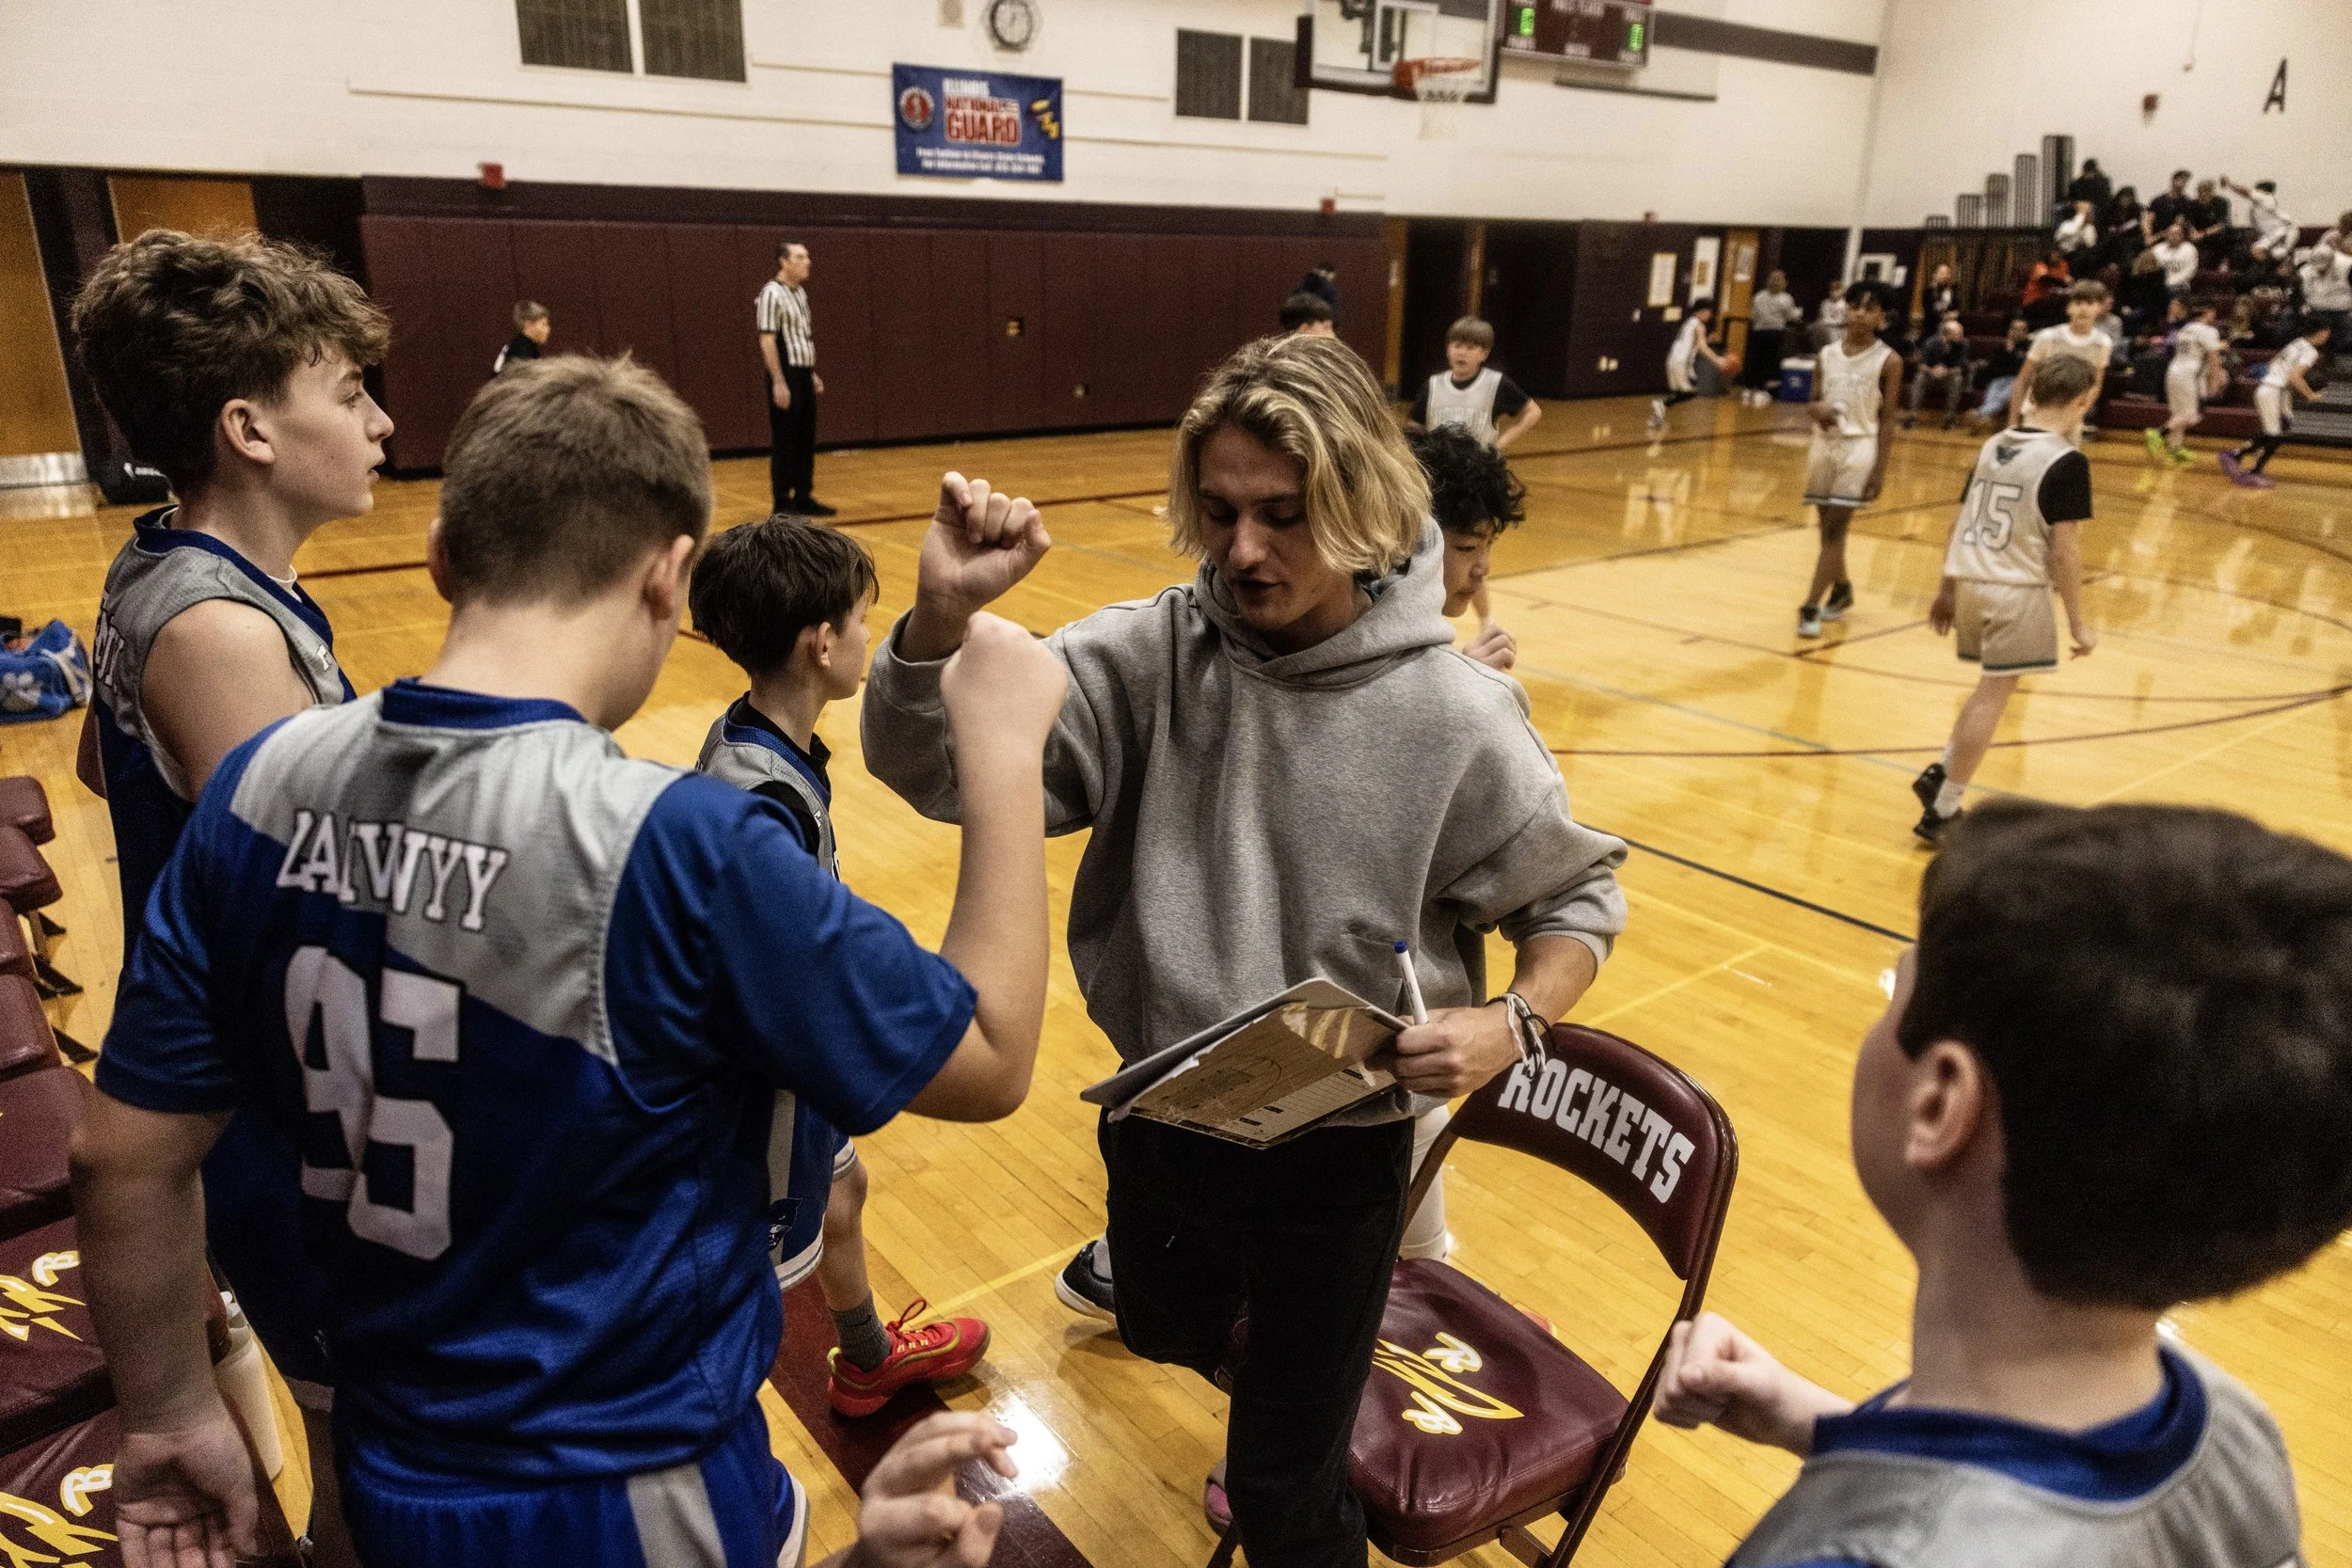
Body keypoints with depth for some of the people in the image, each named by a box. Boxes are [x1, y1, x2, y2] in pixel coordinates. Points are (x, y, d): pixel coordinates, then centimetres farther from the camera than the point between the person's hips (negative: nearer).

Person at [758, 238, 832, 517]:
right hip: (786, 375, -8)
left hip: (804, 374, 8)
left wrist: (813, 374, 18)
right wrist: (778, 382, -20)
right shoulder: (772, 293, -12)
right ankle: (782, 502, 4)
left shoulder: (800, 292, 14)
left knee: (806, 439, 10)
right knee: (784, 441, -3)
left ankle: (804, 497, 17)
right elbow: (767, 340, -16)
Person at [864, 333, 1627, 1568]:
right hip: (1158, 1118, 4)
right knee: (1166, 1331, 34)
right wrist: (943, 613, -36)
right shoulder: (1150, 656, -14)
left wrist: (1511, 1022, -22)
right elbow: (935, 769, -17)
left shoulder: (1451, 712, -18)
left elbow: (1573, 899, -3)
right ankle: (1292, 1398, 66)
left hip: (1337, 1152, -3)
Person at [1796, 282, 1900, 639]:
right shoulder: (1828, 354, 6)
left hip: (1859, 448, -5)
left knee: (1835, 528, -9)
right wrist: (1817, 409, -14)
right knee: (1827, 526, 12)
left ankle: (1810, 606, -10)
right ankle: (1841, 589, 33)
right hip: (1824, 445, 5)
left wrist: (1880, 470, -10)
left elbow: (1886, 419, -5)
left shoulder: (1888, 361, -5)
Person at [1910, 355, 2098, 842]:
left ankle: (1939, 772, 14)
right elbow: (2064, 551, -13)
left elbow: (1959, 523, 12)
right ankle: (1942, 811, 5)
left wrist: (1948, 589, 21)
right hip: (2017, 593, -6)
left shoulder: (1992, 446, 9)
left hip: (1970, 584, 7)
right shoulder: (2067, 462, -11)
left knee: (1993, 687, 22)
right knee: (1992, 696, 2)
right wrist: (2077, 623, -6)